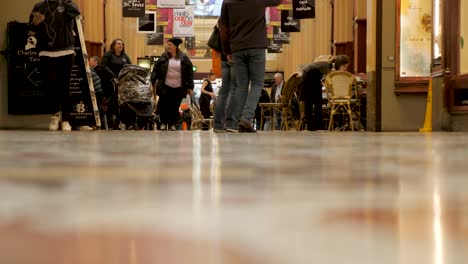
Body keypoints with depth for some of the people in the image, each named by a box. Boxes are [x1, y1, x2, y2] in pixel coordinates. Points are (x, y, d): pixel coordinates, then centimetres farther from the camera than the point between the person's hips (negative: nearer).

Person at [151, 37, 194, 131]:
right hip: (165, 87, 1)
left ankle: (172, 124, 13)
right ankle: (163, 123, 12)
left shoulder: (184, 58, 2)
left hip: (179, 88, 0)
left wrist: (190, 87, -2)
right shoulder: (163, 57, 4)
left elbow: (190, 73, 3)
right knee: (163, 106, -2)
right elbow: (155, 70, 5)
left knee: (175, 107, 1)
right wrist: (153, 83, -3)